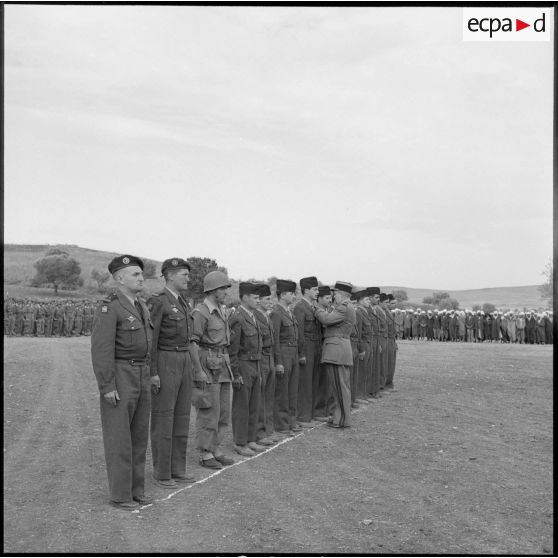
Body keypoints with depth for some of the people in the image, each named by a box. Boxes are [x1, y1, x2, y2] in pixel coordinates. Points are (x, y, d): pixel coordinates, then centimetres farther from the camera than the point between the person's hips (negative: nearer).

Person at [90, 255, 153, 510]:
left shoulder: (141, 306, 12)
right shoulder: (109, 308, -15)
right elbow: (101, 349, -19)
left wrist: (147, 377, 19)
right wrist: (107, 387, -22)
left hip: (140, 378, 8)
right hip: (118, 379, -8)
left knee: (138, 434, 11)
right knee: (118, 437, -1)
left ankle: (135, 489, 21)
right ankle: (120, 494, 9)